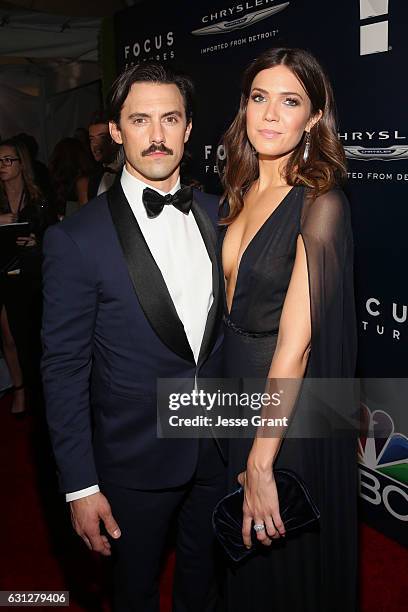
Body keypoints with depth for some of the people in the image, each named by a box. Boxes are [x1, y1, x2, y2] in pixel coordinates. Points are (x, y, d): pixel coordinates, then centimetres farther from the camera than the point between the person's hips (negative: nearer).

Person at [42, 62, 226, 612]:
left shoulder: (217, 215, -1)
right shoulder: (77, 238, -16)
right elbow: (64, 368, -13)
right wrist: (80, 485, -12)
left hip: (219, 449, 4)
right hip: (136, 462, -4)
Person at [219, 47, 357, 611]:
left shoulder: (320, 203, -20)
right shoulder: (240, 194, 3)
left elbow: (296, 340, -26)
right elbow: (233, 304, 6)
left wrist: (261, 462, -26)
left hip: (293, 414, -7)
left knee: (290, 564, 17)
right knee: (241, 549, 27)